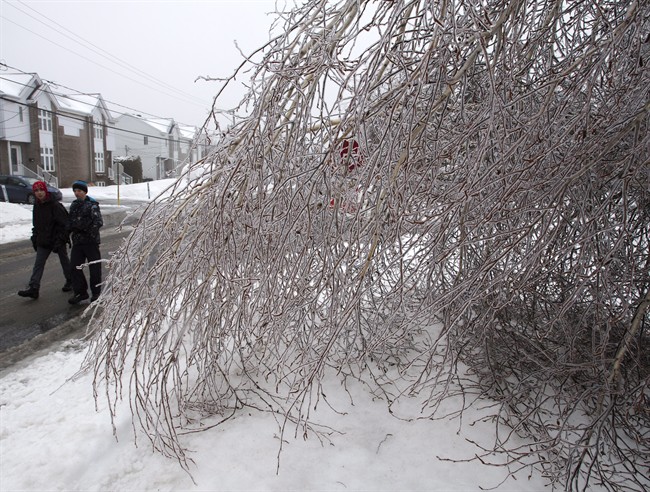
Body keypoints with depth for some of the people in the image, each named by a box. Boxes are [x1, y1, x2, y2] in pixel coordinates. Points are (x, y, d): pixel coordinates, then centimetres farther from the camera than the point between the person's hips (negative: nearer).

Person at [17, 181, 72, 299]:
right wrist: (35, 237, 12)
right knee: (38, 263, -1)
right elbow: (36, 224, 17)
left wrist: (60, 239, -21)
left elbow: (64, 224, -17)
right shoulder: (36, 205, 7)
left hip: (58, 240, -6)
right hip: (43, 241, 6)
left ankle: (70, 281, 28)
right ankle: (33, 288, -2)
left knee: (64, 261, 11)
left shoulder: (55, 205, -15)